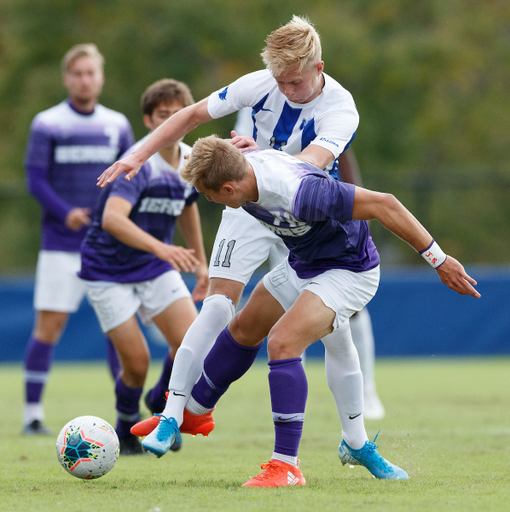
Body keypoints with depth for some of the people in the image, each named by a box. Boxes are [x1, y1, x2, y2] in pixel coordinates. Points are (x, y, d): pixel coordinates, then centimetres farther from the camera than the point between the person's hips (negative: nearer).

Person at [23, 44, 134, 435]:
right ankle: (32, 413, 3)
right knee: (49, 326, -5)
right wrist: (64, 212, -18)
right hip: (62, 244, -3)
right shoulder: (47, 124, 0)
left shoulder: (117, 125, 10)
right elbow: (36, 179, -4)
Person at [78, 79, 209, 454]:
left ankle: (163, 406, 18)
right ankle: (127, 431, 20)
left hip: (157, 268, 5)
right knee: (137, 363, -9)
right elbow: (112, 218, -42)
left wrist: (200, 262, 25)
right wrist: (160, 248, -54)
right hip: (108, 271, -5)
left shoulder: (192, 161, -2)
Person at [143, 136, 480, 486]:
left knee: (283, 341, -25)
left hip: (350, 271, -9)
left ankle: (287, 465, -19)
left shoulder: (299, 193, -40)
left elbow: (382, 204, -35)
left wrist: (439, 260, -31)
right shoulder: (243, 166, -16)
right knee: (244, 330, 20)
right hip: (303, 266, 9)